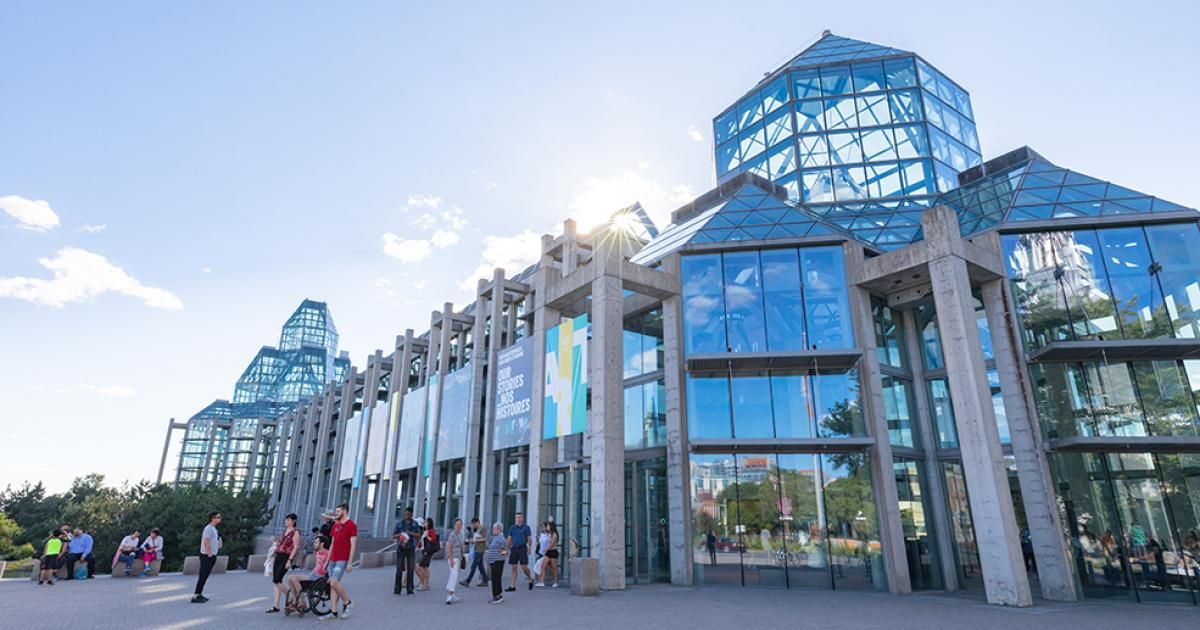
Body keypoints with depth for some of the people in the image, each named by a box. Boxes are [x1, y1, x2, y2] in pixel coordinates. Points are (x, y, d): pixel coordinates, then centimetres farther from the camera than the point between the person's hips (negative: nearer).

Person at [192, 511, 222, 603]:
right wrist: (209, 554, -18)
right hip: (207, 556, -10)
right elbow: (205, 542, -22)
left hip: (211, 556, 10)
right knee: (203, 576, -8)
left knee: (205, 576, 14)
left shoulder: (213, 528, 15)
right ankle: (195, 596, -5)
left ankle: (199, 594, 21)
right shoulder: (209, 528, -16)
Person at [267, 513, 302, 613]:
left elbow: (296, 547, -15)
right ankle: (276, 606, 11)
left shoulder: (295, 532, -9)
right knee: (276, 581, 6)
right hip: (278, 556, 8)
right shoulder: (285, 530, 14)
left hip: (286, 557, -8)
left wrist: (290, 560, -20)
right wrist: (274, 556, 17)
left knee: (277, 580, -12)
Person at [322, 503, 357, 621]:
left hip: (342, 560, -7)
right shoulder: (335, 526, 14)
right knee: (332, 585, 6)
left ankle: (347, 602, 7)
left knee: (334, 583, -14)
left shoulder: (351, 525, -9)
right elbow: (332, 544, 19)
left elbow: (353, 545, -12)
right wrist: (327, 560, 15)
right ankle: (333, 612, 11)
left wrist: (349, 563, -16)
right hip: (333, 559, 7)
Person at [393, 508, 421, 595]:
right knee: (399, 569, -2)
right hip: (401, 548, -1)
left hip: (411, 549, 1)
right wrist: (399, 535, -15)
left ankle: (410, 590, 6)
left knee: (410, 569, 0)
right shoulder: (399, 523, 5)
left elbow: (419, 535, 2)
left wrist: (411, 533, -14)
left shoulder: (415, 524, 7)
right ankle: (397, 589, 7)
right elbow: (393, 535, 5)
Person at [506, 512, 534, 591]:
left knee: (524, 567, -6)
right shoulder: (512, 528, 11)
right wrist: (508, 549, 6)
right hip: (514, 548, 4)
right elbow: (509, 539, 11)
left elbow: (529, 539, -1)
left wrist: (529, 548, -12)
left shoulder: (526, 527, 2)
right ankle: (512, 586, 10)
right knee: (514, 567, 5)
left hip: (522, 548, -3)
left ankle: (530, 579, 19)